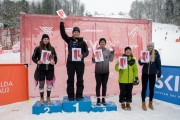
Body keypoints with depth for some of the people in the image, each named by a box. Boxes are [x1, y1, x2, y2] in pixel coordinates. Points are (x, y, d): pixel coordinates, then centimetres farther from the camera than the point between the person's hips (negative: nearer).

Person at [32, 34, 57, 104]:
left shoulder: (52, 48, 3)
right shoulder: (38, 48, -3)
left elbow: (55, 57, 10)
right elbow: (33, 57, 1)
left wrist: (54, 62, -10)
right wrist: (37, 61, -17)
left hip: (50, 69, 2)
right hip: (41, 69, -2)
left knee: (49, 83, 9)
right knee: (41, 84, 7)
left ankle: (48, 97, 26)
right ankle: (41, 98, 25)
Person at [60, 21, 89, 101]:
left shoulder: (82, 42, 4)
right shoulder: (69, 40, 5)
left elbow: (87, 51, 3)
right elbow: (63, 33, -3)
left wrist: (83, 55, -17)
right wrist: (62, 23, -11)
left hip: (80, 63, 0)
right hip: (70, 63, 1)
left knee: (80, 80, 6)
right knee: (70, 80, 7)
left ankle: (79, 95, 18)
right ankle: (70, 95, 17)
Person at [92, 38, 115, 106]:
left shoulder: (108, 51, 4)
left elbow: (111, 60, -1)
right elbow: (94, 61, -2)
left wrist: (112, 52, -7)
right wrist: (93, 58, -24)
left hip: (106, 71, 2)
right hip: (98, 71, -2)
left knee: (104, 85, 9)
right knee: (98, 85, 2)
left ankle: (103, 99, 20)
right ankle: (98, 99, 12)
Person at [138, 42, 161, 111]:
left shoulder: (156, 54, -6)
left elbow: (158, 64, -2)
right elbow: (140, 63, 0)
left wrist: (159, 74, -2)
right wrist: (140, 59, -21)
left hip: (152, 74, 0)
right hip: (145, 73, 0)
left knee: (151, 88, 10)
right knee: (144, 88, 5)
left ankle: (150, 103, 26)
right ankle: (143, 103, 18)